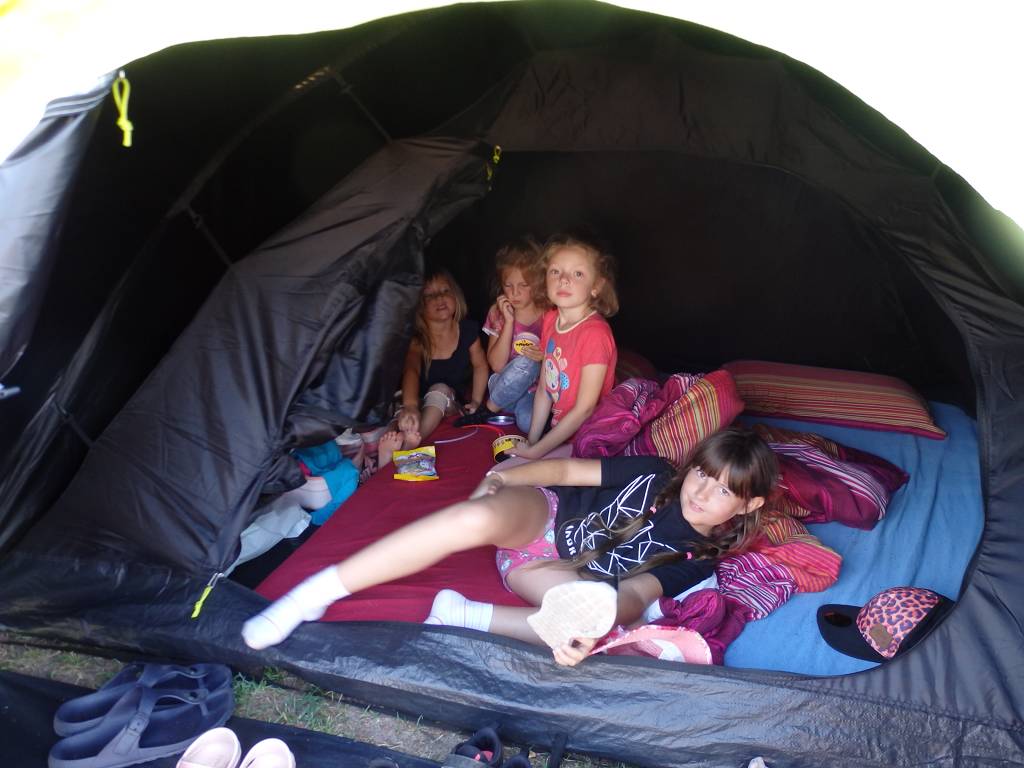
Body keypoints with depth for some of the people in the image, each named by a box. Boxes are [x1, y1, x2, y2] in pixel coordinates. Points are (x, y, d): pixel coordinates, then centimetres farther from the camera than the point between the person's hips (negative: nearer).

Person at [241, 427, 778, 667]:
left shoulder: (697, 559, -2)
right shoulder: (653, 475, -2)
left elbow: (635, 593, -16)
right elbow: (564, 469, 0)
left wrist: (595, 625, -37)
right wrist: (505, 477, -14)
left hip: (557, 570, 1)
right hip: (541, 515, 0)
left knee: (612, 614, -35)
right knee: (477, 517, -37)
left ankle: (462, 616, -27)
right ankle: (320, 590, -32)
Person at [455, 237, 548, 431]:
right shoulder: (498, 312, 0)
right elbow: (496, 365, -9)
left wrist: (546, 357, -21)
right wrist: (509, 321, -16)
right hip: (505, 390, 1)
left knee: (529, 421, -35)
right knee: (525, 363, -33)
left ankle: (487, 411, -6)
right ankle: (489, 412, -13)